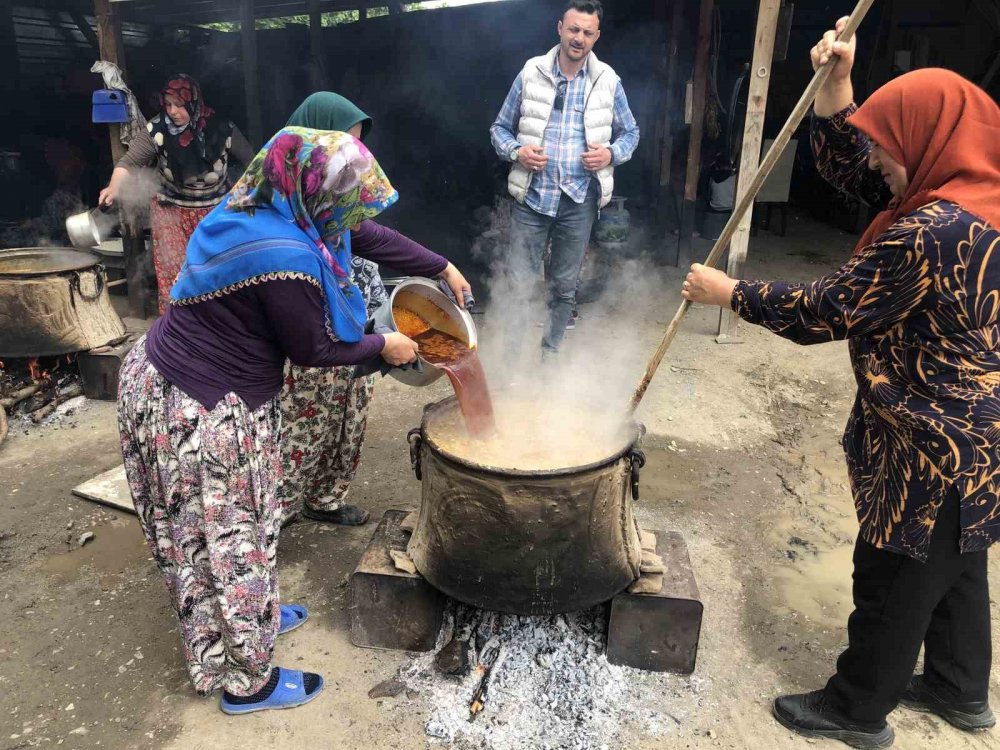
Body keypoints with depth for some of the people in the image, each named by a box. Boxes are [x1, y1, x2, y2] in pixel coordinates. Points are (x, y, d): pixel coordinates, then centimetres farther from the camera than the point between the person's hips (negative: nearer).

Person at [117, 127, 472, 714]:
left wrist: (442, 267, 15)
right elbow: (315, 350, -15)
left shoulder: (261, 205, -1)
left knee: (205, 532, 25)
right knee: (231, 538, 9)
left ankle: (252, 616, 50)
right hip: (204, 417, -9)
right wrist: (385, 346, 2)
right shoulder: (289, 260, -30)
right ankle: (247, 682, 31)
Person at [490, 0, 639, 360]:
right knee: (519, 280, 1)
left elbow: (630, 133, 14)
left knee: (564, 286, 11)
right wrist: (516, 151, -13)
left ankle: (550, 353, 28)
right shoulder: (531, 74, 1)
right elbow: (501, 127, 8)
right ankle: (511, 354, 15)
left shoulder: (608, 81, 4)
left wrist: (611, 154, -8)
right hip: (532, 198, -1)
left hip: (579, 201, 1)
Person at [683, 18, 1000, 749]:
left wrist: (730, 292, -11)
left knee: (893, 582, 9)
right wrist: (835, 86, -4)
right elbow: (849, 168, 6)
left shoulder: (934, 231, -29)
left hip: (934, 448, -10)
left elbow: (825, 311, -22)